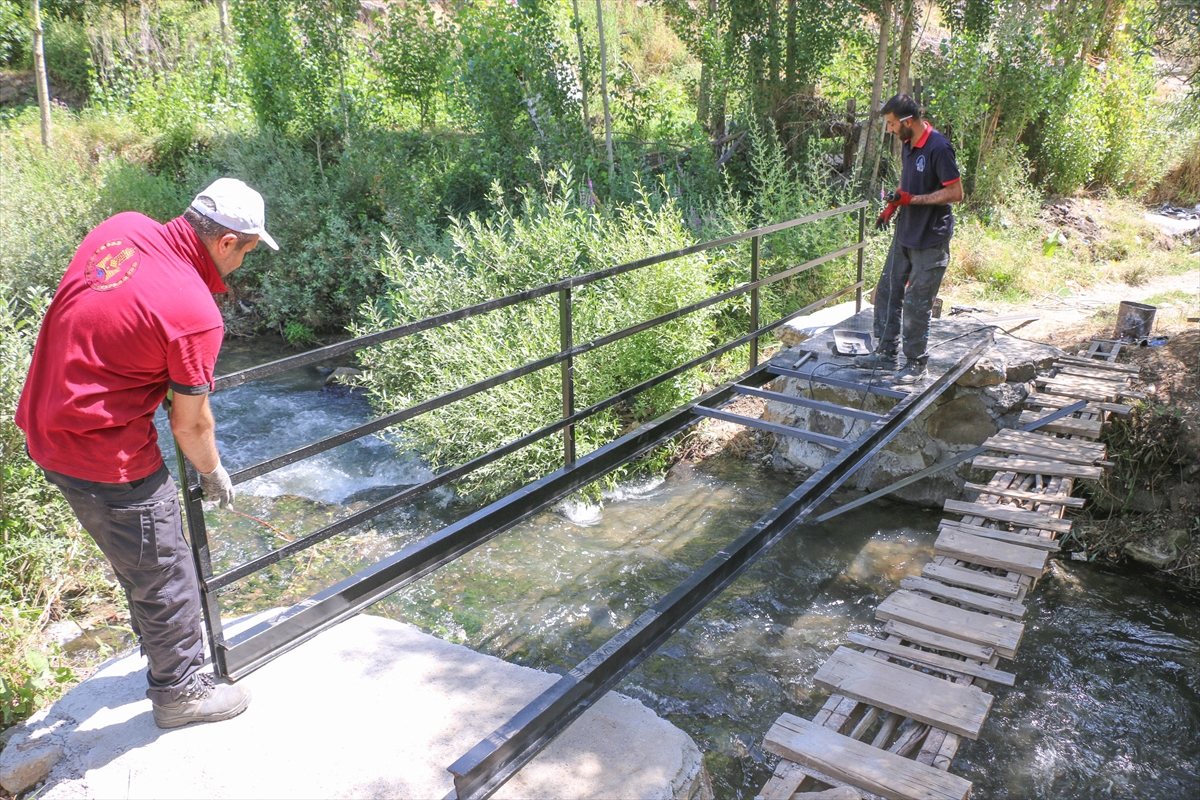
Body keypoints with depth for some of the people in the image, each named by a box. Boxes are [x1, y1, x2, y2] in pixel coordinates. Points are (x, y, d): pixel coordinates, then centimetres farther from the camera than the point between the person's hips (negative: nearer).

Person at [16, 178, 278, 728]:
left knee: (141, 561, 27)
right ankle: (180, 692, 32)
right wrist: (213, 473, 5)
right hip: (104, 460, -9)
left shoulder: (123, 227, -4)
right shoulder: (195, 315, -26)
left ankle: (167, 657, 48)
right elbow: (190, 424, -13)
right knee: (163, 575, 11)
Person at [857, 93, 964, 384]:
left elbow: (956, 193, -20)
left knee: (917, 304, -2)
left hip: (930, 240, -9)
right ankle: (887, 353, 25)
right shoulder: (908, 144, 6)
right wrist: (892, 207, 9)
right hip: (904, 233, 9)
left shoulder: (939, 148, -20)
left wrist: (911, 199, -22)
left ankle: (916, 364, 13)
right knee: (887, 291, 13)